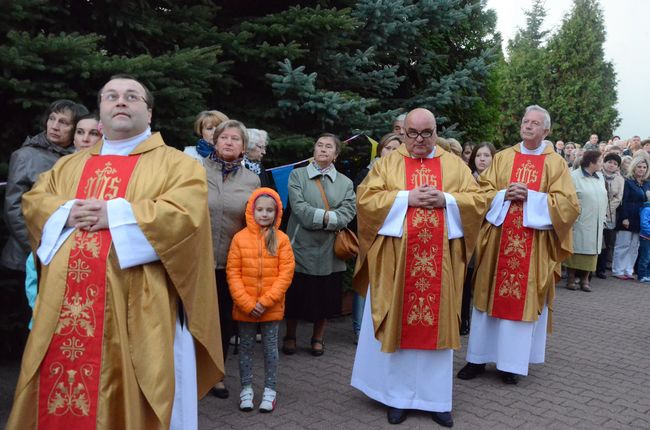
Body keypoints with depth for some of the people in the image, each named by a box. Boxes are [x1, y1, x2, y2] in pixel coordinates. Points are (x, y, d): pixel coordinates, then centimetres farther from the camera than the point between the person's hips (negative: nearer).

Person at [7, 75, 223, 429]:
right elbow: (33, 200, 14)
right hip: (65, 308, 5)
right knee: (57, 397, 10)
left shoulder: (175, 164, 3)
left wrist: (115, 214, -12)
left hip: (138, 312, -4)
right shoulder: (70, 164, 21)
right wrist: (67, 212, -7)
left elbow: (186, 214, -12)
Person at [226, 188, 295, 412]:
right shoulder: (240, 238, -5)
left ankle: (270, 391, 22)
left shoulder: (281, 239, -6)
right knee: (246, 347, 12)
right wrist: (247, 303, -13)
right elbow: (233, 273, -6)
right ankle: (246, 389, 26)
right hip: (244, 308, 1)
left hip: (271, 308, 0)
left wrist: (265, 302, -14)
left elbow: (286, 273, -8)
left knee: (270, 348, 10)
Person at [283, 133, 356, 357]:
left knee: (325, 296, 9)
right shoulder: (297, 175, 4)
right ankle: (290, 336, 25)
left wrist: (316, 217, -17)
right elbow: (299, 208, -10)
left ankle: (318, 338, 27)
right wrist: (328, 216, -14)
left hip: (329, 249, 2)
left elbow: (348, 212, -7)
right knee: (296, 294, 6)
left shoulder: (345, 183, 9)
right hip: (302, 246, -2)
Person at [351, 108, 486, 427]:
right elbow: (366, 199, -5)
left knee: (436, 324, 7)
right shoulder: (387, 163, 5)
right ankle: (397, 396, 17)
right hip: (396, 260, -1)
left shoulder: (455, 164, 10)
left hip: (439, 261, 1)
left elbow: (477, 200, 5)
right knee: (397, 325, 5)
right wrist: (407, 198, -14)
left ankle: (435, 398, 18)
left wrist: (445, 200, -12)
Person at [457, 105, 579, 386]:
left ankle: (511, 362, 14)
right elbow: (482, 192, 5)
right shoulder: (503, 157, 9)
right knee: (490, 296, 5)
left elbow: (569, 204, -5)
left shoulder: (556, 163, 4)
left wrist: (530, 196, -14)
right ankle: (478, 358, 15)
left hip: (533, 243, -1)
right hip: (498, 239, 1)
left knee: (523, 298, 3)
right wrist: (505, 195, -14)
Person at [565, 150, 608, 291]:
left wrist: (603, 216, 13)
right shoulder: (574, 177, -9)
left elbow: (604, 198, 18)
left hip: (595, 224, 6)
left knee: (591, 251, 6)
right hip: (579, 223, -6)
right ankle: (571, 279, 9)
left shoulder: (600, 178, 13)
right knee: (576, 250, 0)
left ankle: (585, 279, 13)